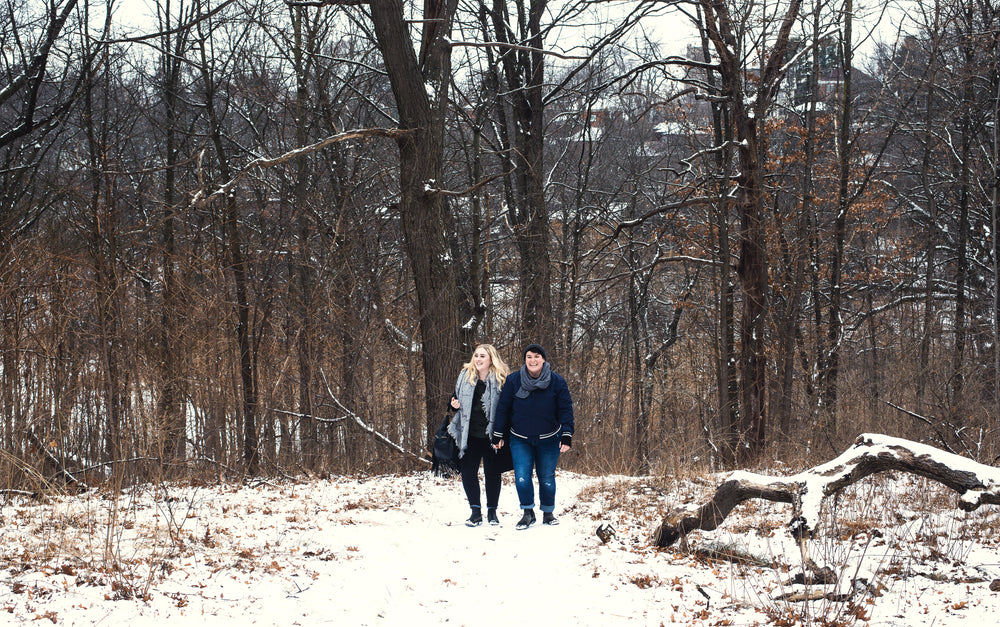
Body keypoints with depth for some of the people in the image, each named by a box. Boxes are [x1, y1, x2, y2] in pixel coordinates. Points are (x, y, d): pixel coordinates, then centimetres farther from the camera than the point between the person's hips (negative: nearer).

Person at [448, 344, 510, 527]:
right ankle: (476, 511, 9)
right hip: (470, 435, 3)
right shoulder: (465, 376, 7)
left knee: (492, 473, 5)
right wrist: (455, 404, -2)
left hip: (491, 435, -3)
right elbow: (457, 398, 22)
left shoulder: (500, 379, -4)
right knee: (468, 472, -1)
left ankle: (492, 512, 19)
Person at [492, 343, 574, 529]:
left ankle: (548, 513, 25)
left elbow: (566, 410, -2)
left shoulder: (557, 382, -5)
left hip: (548, 440, 0)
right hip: (520, 440, 0)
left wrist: (567, 436, -8)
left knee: (547, 479, 7)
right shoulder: (513, 381, -4)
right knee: (522, 478, -11)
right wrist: (498, 435, 4)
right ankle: (528, 513, 5)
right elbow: (503, 408, 3)